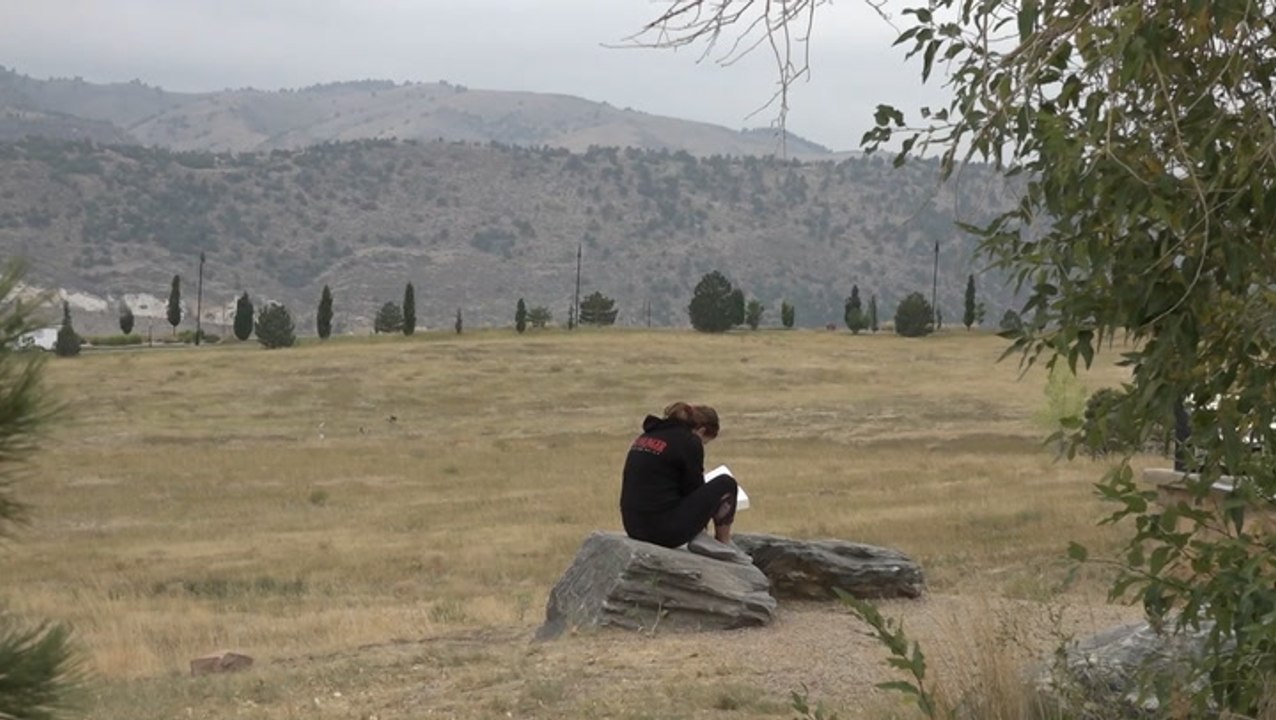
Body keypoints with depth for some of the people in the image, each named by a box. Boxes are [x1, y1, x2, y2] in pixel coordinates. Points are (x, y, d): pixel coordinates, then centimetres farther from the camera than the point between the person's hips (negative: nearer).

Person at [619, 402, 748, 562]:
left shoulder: (648, 435, 16)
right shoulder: (689, 442, -7)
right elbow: (694, 490, 0)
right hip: (666, 531, -8)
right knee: (726, 484, 6)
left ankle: (697, 537, 12)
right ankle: (724, 544, 17)